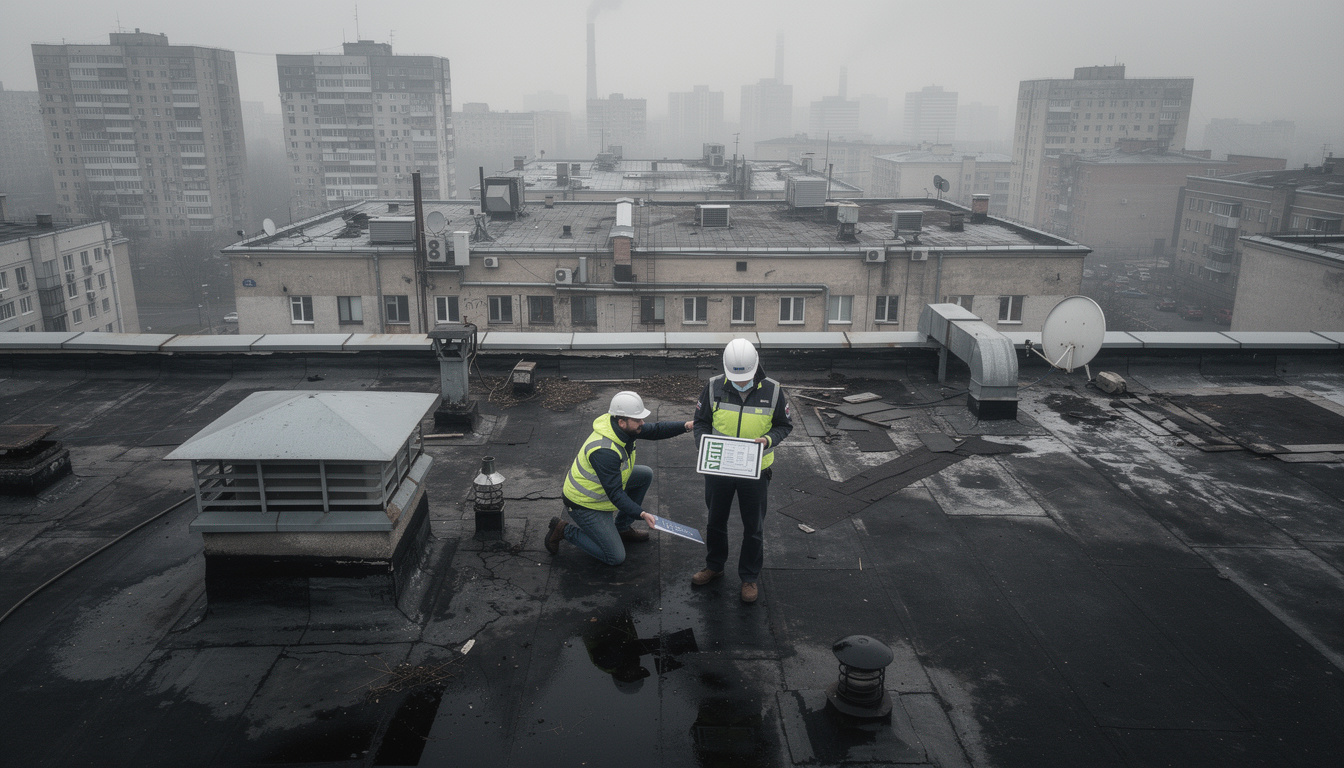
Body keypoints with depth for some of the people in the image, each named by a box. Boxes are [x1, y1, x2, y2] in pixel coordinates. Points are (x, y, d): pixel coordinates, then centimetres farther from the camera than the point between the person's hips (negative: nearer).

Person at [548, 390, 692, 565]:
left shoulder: (623, 428, -9)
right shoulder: (604, 451, -36)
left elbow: (654, 431, 2)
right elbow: (615, 494, -34)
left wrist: (685, 426, -10)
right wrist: (641, 513, -40)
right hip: (585, 505, -9)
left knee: (645, 474, 7)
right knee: (616, 558, -5)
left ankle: (622, 527, 19)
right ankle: (565, 531, 5)